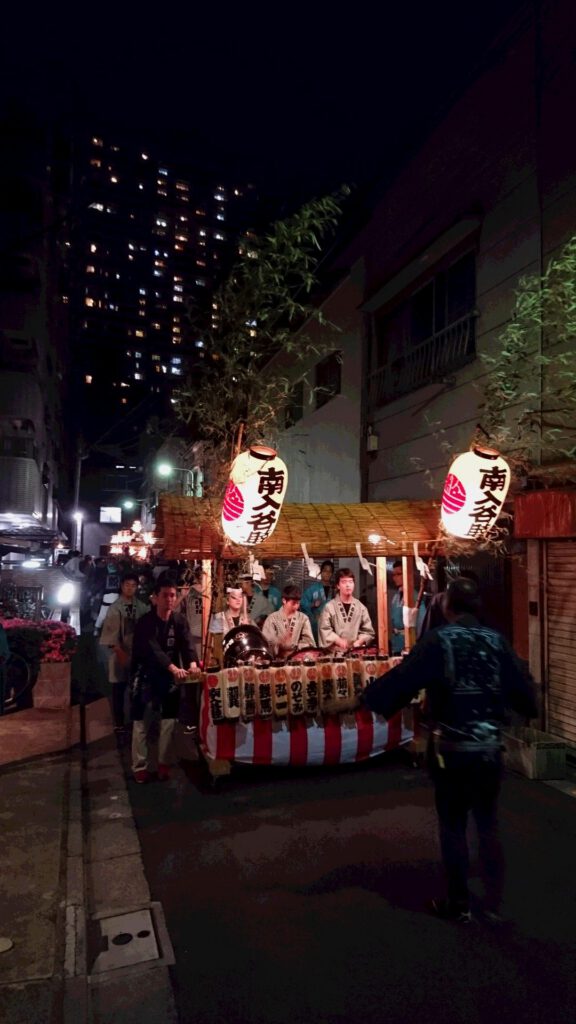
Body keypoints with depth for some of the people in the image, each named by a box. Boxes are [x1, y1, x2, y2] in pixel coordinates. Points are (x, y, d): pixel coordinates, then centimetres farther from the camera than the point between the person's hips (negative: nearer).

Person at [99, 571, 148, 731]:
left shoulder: (142, 607, 3)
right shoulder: (114, 608, -4)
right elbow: (111, 632, -7)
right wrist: (119, 651, -14)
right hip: (120, 652, -2)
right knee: (118, 690, 4)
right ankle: (119, 723, 15)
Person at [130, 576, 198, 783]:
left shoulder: (180, 620, -2)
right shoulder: (145, 622, -16)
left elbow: (187, 643, -15)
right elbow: (153, 649, -30)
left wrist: (192, 663, -37)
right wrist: (173, 667, -45)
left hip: (169, 677, 4)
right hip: (146, 677, -4)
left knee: (168, 721, 8)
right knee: (142, 722, 1)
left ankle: (163, 763, 20)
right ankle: (140, 766, 12)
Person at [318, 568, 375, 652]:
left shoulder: (361, 607, 11)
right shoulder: (329, 607, 2)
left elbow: (368, 631, 11)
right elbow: (324, 630, -3)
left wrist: (359, 641, -6)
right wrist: (338, 640, -15)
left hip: (357, 650, 2)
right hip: (336, 651, -2)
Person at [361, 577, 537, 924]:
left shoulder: (438, 640, -12)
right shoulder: (497, 641, -1)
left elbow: (402, 678, -16)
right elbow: (521, 688, 8)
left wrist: (366, 698, -4)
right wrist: (529, 706, 30)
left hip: (453, 748, -3)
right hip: (490, 747, 4)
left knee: (453, 826, 13)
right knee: (488, 823, 20)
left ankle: (459, 904, 25)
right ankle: (495, 901, 29)